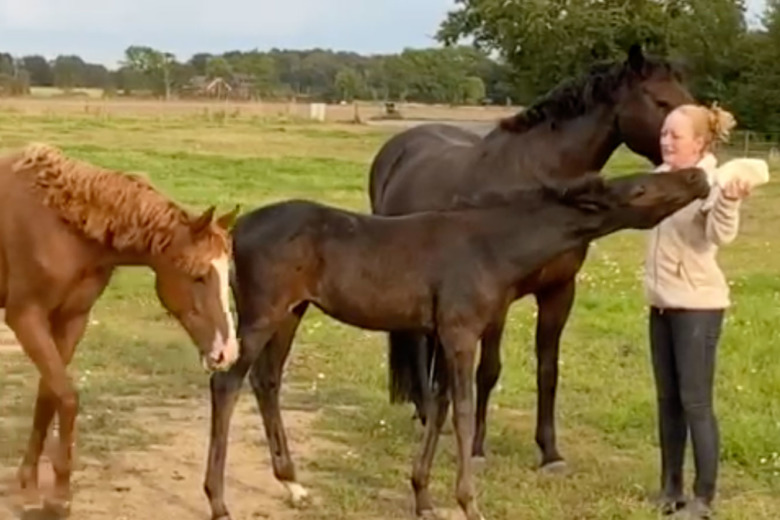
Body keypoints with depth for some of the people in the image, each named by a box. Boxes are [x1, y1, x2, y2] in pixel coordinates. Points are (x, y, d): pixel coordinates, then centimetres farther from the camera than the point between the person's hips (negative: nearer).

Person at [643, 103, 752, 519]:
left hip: (697, 305, -8)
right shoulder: (663, 177, 6)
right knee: (667, 399, 14)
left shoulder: (711, 183, -16)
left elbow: (721, 236, -35)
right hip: (662, 303, 8)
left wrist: (729, 203, -51)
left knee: (695, 402, -5)